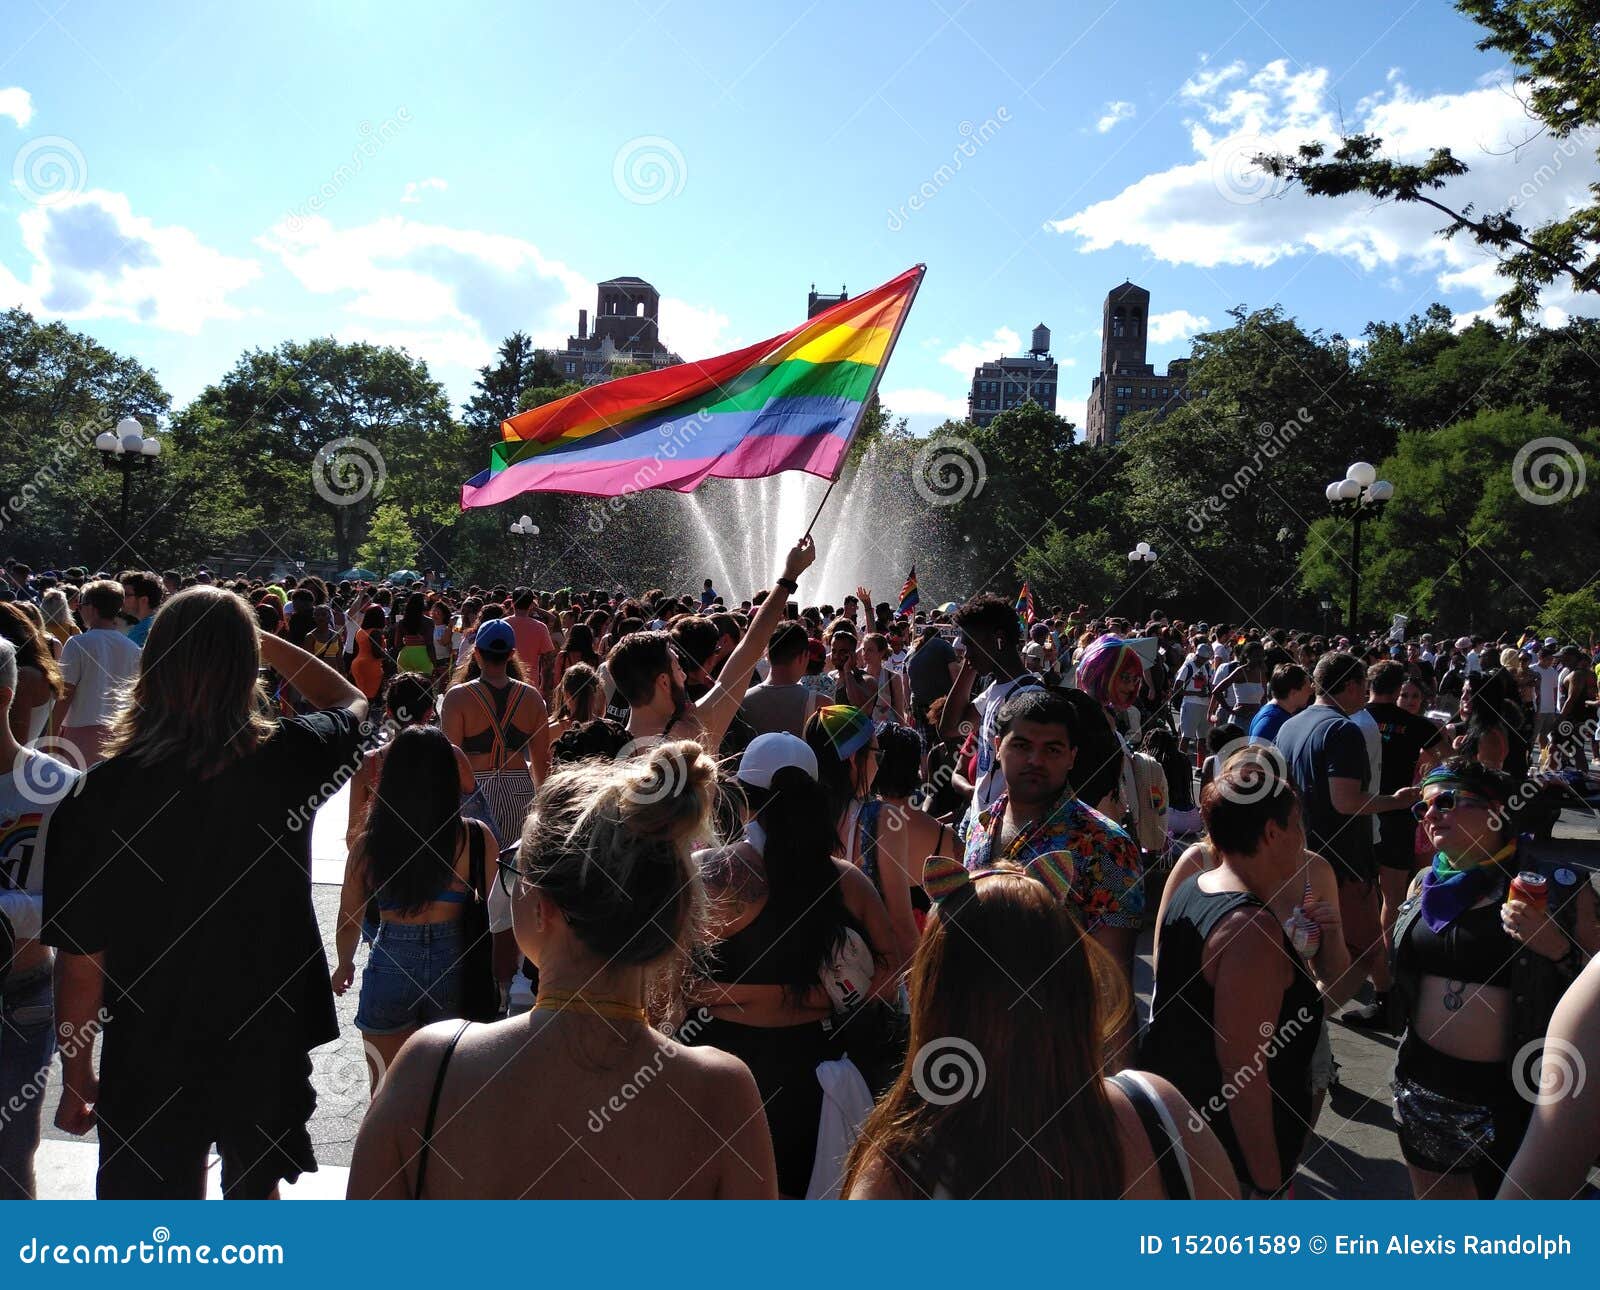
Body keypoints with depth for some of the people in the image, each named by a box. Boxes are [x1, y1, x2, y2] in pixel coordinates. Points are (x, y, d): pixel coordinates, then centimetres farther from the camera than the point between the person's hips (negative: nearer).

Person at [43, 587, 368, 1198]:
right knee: (255, 1190, 28)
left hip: (151, 1061, -1)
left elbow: (81, 960, -12)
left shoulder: (101, 794, -19)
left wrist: (76, 1078, 2)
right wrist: (266, 642, 7)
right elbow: (352, 701, 9)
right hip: (270, 1042, 2)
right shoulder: (288, 759, -16)